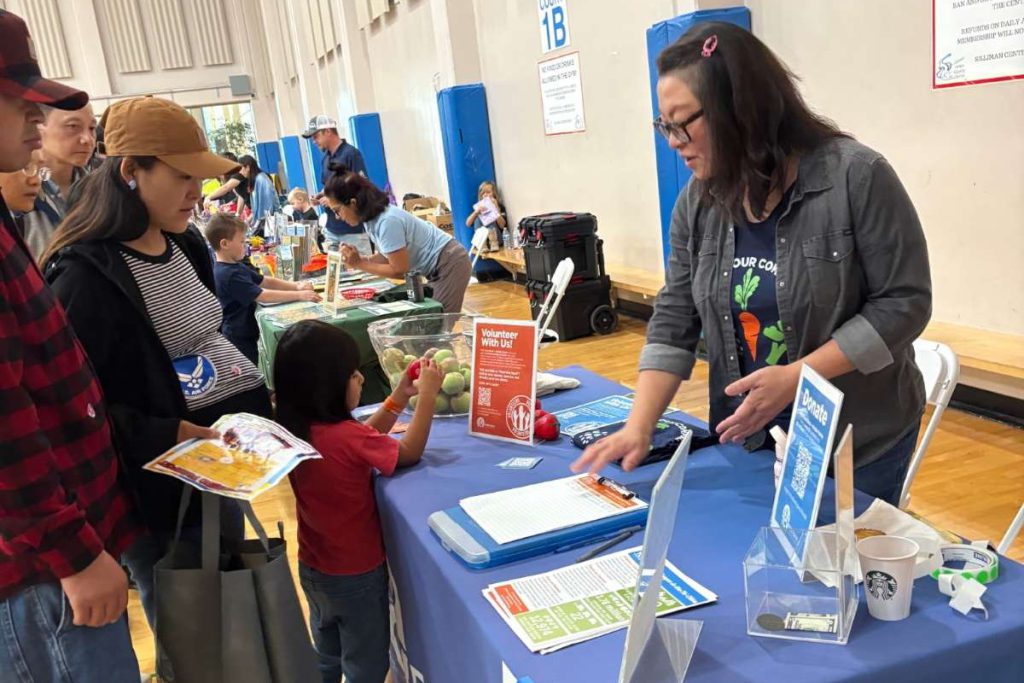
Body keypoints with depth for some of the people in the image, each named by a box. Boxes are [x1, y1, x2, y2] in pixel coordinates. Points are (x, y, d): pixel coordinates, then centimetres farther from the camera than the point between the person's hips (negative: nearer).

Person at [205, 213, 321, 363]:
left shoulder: (236, 267, 9)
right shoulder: (228, 275, -24)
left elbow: (266, 282, 10)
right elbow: (263, 296, -27)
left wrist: (296, 286, -4)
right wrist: (299, 295, -24)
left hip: (244, 335, 10)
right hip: (238, 339, -10)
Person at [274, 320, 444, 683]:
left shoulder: (295, 430, -7)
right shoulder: (345, 436, -31)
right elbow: (409, 452, -17)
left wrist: (400, 397, 1)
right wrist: (428, 394, -11)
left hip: (312, 568, 7)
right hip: (356, 574, -7)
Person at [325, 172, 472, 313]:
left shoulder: (387, 221, -28)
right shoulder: (371, 217, -1)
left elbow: (399, 270, -23)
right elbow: (387, 256, 5)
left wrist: (360, 264, -18)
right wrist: (360, 258, -11)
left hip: (449, 262, -9)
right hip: (437, 266, 9)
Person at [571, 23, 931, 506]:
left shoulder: (856, 177, -16)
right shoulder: (697, 202, -2)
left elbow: (904, 303, -15)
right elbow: (673, 322, -2)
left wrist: (794, 377, -23)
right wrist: (638, 427, -13)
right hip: (746, 439, 4)